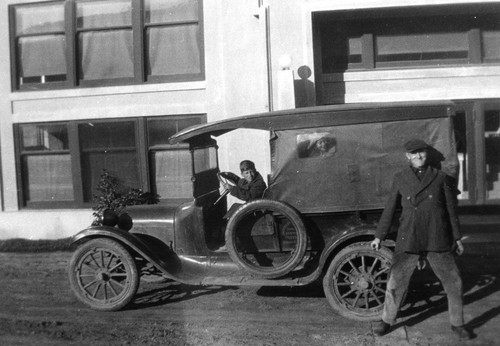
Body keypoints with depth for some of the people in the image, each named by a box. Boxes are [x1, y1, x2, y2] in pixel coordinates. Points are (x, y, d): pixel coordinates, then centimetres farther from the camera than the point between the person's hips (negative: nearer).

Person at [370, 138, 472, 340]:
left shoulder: (440, 178, 3)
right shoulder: (400, 179, 4)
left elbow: (451, 209, 8)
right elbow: (390, 209, 8)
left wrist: (457, 238, 10)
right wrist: (379, 236, 9)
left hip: (438, 241, 1)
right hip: (408, 240, 0)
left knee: (453, 283, 7)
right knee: (396, 282, 3)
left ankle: (457, 324, 25)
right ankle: (386, 321, 21)